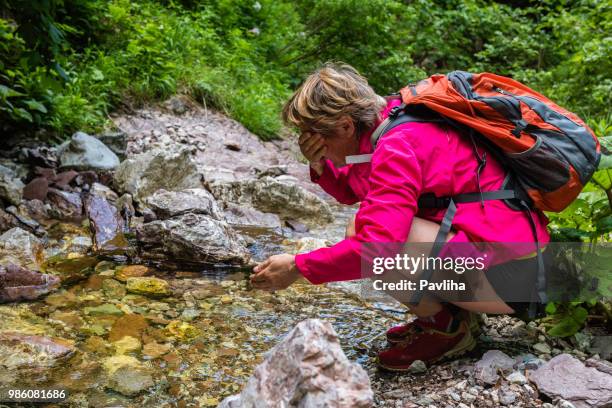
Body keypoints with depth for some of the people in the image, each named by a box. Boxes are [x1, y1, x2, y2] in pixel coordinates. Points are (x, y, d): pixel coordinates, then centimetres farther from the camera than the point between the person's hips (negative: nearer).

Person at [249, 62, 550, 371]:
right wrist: (320, 166, 0)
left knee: (363, 231, -22)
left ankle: (444, 328, -2)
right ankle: (456, 308, 13)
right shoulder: (396, 120, 8)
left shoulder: (397, 147, -21)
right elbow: (352, 192, 19)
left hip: (508, 274, -10)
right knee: (369, 219, 15)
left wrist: (297, 267, -20)